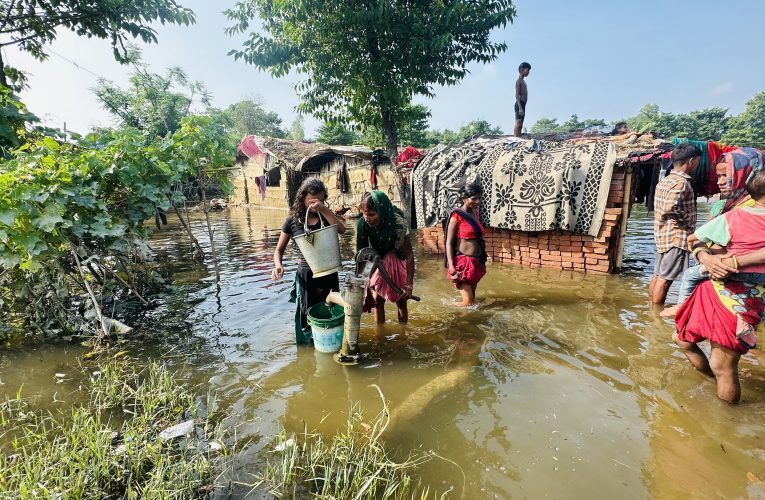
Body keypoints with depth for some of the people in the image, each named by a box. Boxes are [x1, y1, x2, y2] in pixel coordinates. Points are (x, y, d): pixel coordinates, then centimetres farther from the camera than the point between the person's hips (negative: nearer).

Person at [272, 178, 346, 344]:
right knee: (308, 317, 8)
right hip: (306, 276, -1)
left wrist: (324, 209, -21)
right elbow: (279, 250, 5)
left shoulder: (325, 217, 4)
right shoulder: (292, 221, 0)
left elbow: (341, 229, -16)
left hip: (329, 274, 2)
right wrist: (278, 265, -16)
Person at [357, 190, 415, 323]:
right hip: (378, 263, 3)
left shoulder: (398, 224, -32)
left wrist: (409, 285, -25)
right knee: (377, 300, 8)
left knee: (401, 301, 7)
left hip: (397, 263, -3)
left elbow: (409, 255, -25)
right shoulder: (362, 224, -23)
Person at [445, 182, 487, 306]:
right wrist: (451, 265, -20)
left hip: (477, 260, 7)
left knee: (472, 297, 19)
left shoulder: (475, 213, 9)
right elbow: (449, 242, -13)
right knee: (468, 302, -2)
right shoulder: (456, 216, -12)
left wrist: (482, 258, 19)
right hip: (463, 261, -7)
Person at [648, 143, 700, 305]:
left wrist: (682, 220, 10)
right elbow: (670, 208, -28)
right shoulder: (681, 182, -15)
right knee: (665, 278, -2)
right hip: (677, 237, -9)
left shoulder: (666, 180, 13)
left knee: (658, 275, 14)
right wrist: (686, 222, -14)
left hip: (663, 235, 9)